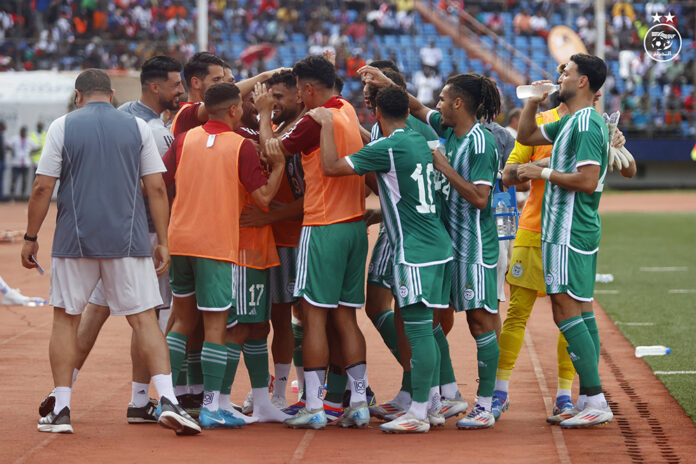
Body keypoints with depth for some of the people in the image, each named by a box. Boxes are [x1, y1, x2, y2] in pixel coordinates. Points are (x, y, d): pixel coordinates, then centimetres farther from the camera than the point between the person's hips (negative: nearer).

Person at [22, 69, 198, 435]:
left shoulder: (63, 127, 2)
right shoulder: (138, 127, 6)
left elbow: (42, 188, -1)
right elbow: (157, 188, 3)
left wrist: (30, 237, 8)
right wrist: (162, 242, 8)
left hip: (75, 240, -1)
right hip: (128, 240, 1)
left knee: (65, 318, 10)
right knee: (144, 318, 1)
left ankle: (61, 410, 7)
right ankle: (167, 400, -13)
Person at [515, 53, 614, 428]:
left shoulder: (587, 124, -15)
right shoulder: (570, 122, 17)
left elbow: (587, 180, -24)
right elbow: (525, 137, 30)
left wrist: (543, 173, -15)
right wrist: (533, 102, 17)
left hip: (570, 230, -10)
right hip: (575, 229, 10)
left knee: (566, 311, -12)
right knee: (580, 311, 10)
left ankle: (597, 401, -14)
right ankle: (588, 398, 12)